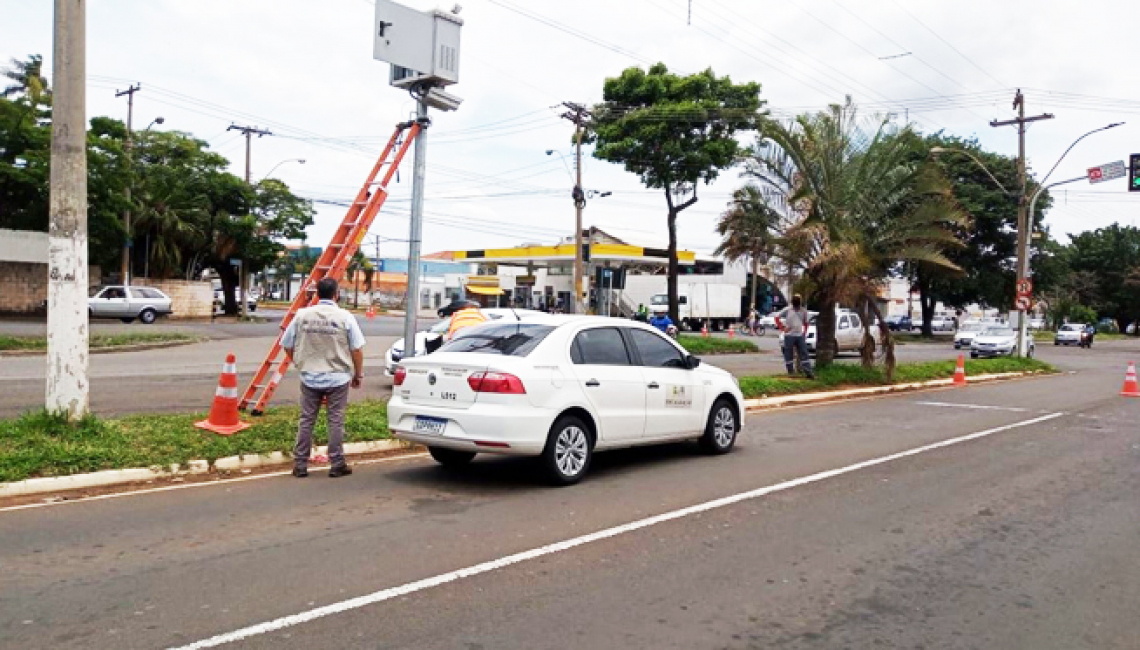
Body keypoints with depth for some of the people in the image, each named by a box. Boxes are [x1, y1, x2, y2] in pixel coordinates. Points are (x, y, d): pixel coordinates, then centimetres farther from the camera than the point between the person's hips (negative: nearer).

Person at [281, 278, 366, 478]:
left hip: (310, 378, 2)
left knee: (306, 421, 10)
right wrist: (358, 374, 6)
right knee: (336, 421, 5)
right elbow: (357, 350, -7)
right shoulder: (345, 317, -8)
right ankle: (337, 465, 10)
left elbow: (287, 346, 6)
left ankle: (300, 465, 15)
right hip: (338, 379, -2)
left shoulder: (302, 315, -1)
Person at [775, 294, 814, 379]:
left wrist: (804, 333, 9)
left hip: (800, 336, 2)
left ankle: (808, 372, -2)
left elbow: (806, 323, 17)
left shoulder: (803, 311, 7)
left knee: (804, 354, -1)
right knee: (788, 355, 2)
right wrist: (782, 328, -6)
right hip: (789, 335, -2)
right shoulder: (787, 310, -2)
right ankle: (790, 371, 11)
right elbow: (777, 318, 0)